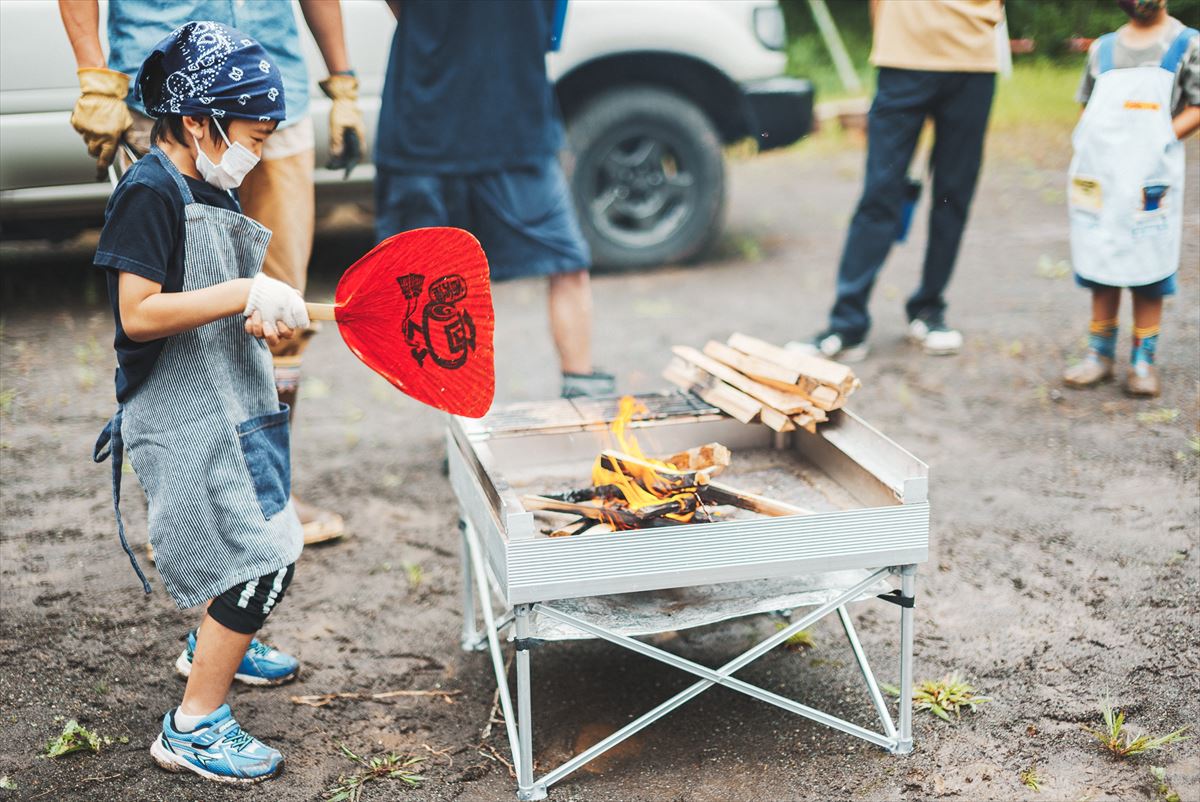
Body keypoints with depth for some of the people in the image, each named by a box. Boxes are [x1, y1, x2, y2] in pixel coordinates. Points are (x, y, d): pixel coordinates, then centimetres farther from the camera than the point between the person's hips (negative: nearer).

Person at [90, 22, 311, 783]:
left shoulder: (211, 188, 11)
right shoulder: (149, 192, -17)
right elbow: (140, 314, -26)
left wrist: (266, 314, -1)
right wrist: (247, 295, -27)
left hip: (231, 406, 10)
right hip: (182, 418, -10)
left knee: (273, 537, 24)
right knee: (264, 562, -10)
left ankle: (213, 646, 49)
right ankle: (194, 726, 3)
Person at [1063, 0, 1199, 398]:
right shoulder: (1102, 48, 14)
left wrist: (1161, 138, -14)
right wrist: (1093, 148, 2)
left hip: (1152, 177, -3)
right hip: (1102, 177, 3)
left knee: (1148, 269, -2)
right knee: (1102, 265, 6)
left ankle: (1144, 360, 7)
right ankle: (1100, 354, 15)